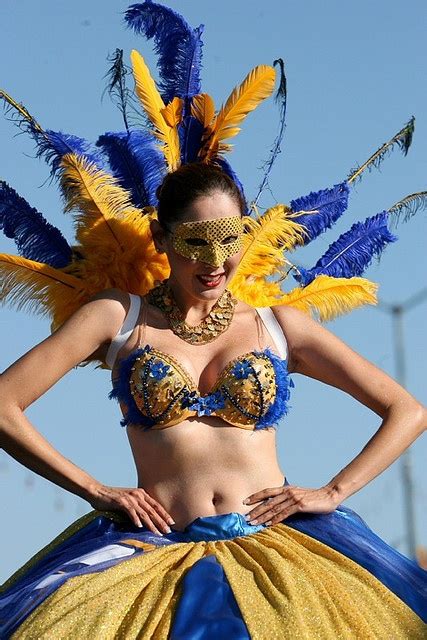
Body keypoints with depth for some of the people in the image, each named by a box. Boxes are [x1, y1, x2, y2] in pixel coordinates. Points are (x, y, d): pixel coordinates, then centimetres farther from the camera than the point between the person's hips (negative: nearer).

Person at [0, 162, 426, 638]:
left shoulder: (279, 326, 12)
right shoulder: (118, 317, 8)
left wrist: (333, 492, 1)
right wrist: (95, 490, -1)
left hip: (279, 542, 1)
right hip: (157, 552, -1)